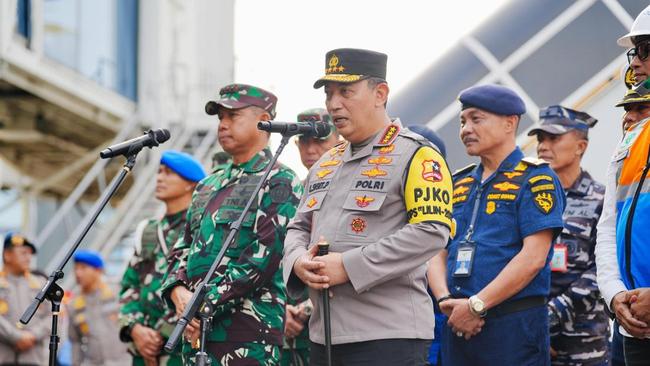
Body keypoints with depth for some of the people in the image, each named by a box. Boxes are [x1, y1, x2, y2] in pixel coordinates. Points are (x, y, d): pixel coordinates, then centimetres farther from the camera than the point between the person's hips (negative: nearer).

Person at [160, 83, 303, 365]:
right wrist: (178, 290, -2)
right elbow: (185, 249, 20)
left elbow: (263, 258, -13)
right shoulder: (207, 186, 23)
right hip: (195, 331, 7)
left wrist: (208, 303, -15)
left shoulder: (280, 183, -3)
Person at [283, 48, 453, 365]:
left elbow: (431, 232, -16)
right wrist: (299, 262, -2)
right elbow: (299, 227, 24)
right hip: (324, 336, 8)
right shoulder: (325, 164, 20)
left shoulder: (417, 157, -5)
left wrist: (348, 265, -18)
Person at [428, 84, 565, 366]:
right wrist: (446, 300, -7)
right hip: (458, 324, 6)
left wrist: (476, 305, -15)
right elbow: (437, 252, 13)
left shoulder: (535, 179, -3)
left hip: (514, 324, -6)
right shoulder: (458, 184, 17)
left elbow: (533, 257, -13)